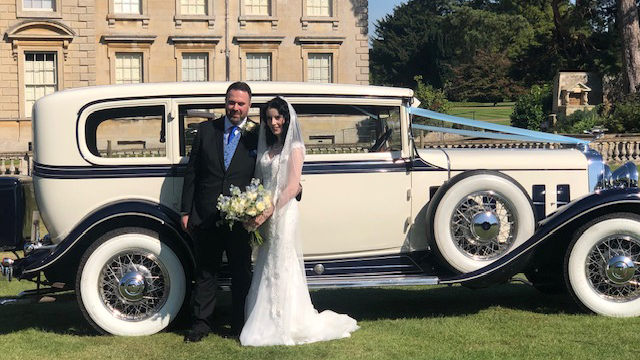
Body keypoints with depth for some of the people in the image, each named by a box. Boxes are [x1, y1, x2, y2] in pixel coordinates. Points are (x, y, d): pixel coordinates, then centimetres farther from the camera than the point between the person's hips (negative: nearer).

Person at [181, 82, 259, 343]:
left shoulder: (258, 135, 0)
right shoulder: (206, 130, 5)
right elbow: (191, 172, 6)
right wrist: (186, 211, 3)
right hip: (206, 217, 1)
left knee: (241, 273, 10)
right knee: (205, 272, 10)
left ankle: (241, 325, 22)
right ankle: (201, 323, 20)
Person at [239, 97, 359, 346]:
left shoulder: (294, 148, -8)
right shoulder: (266, 148, 13)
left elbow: (292, 188, -15)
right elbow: (261, 182, 13)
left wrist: (268, 212, -19)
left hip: (283, 213, -7)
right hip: (265, 214, 7)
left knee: (280, 267, -2)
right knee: (266, 267, 10)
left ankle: (281, 327, 5)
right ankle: (265, 323, 18)